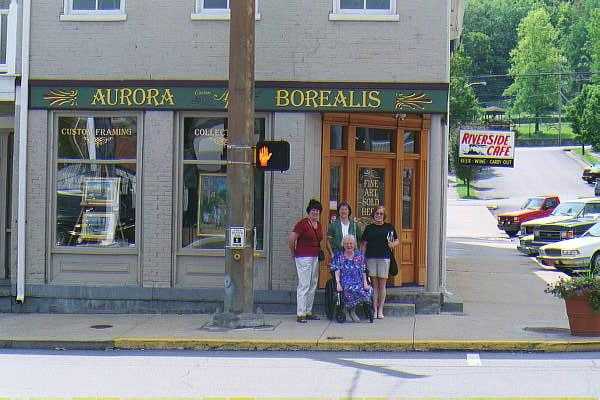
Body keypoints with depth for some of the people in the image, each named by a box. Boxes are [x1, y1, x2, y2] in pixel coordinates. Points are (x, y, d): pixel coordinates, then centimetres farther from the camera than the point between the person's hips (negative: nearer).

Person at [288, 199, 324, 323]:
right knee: (304, 285, -10)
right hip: (304, 257, -8)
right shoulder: (303, 223, -11)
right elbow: (291, 239, -13)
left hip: (315, 257, 8)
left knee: (313, 285, 11)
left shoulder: (319, 225, 12)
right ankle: (300, 314, -8)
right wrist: (294, 253, -2)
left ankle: (308, 312, 19)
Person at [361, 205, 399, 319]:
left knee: (382, 284, 1)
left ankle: (380, 310, 7)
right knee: (374, 284, 2)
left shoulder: (389, 227, 8)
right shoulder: (369, 228, 10)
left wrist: (392, 244, -6)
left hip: (384, 257, -1)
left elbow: (397, 241, 16)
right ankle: (374, 310, 6)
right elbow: (364, 244, 12)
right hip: (371, 257, 1)